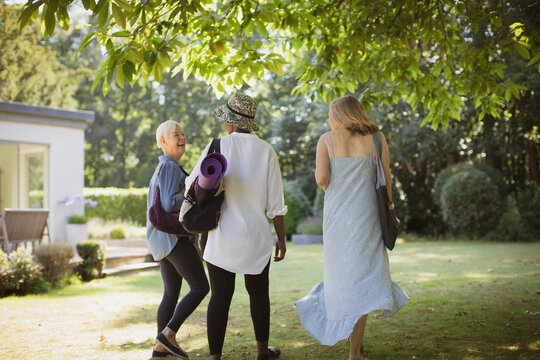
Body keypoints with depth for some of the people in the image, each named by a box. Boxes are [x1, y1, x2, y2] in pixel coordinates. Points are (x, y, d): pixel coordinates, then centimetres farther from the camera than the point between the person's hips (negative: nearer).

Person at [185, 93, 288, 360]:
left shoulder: (218, 147, -5)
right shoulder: (266, 151, -3)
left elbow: (192, 186, -8)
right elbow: (276, 203, -2)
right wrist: (281, 238, 7)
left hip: (222, 237, -1)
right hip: (256, 237, 2)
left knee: (220, 297, 3)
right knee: (258, 293, 18)